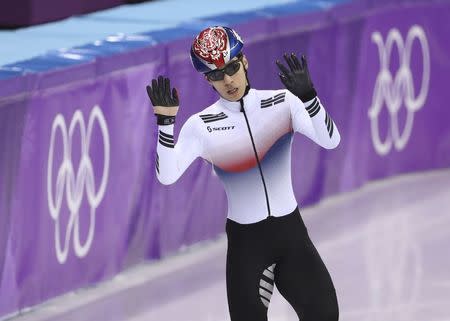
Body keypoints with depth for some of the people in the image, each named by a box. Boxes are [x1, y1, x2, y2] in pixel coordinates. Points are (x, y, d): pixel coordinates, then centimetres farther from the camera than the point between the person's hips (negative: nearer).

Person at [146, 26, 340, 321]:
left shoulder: (282, 102, -3)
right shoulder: (201, 125, -5)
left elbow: (330, 141, -15)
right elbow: (167, 175, -15)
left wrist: (308, 97, -29)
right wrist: (165, 122, -25)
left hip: (291, 231, 1)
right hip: (244, 240, -1)